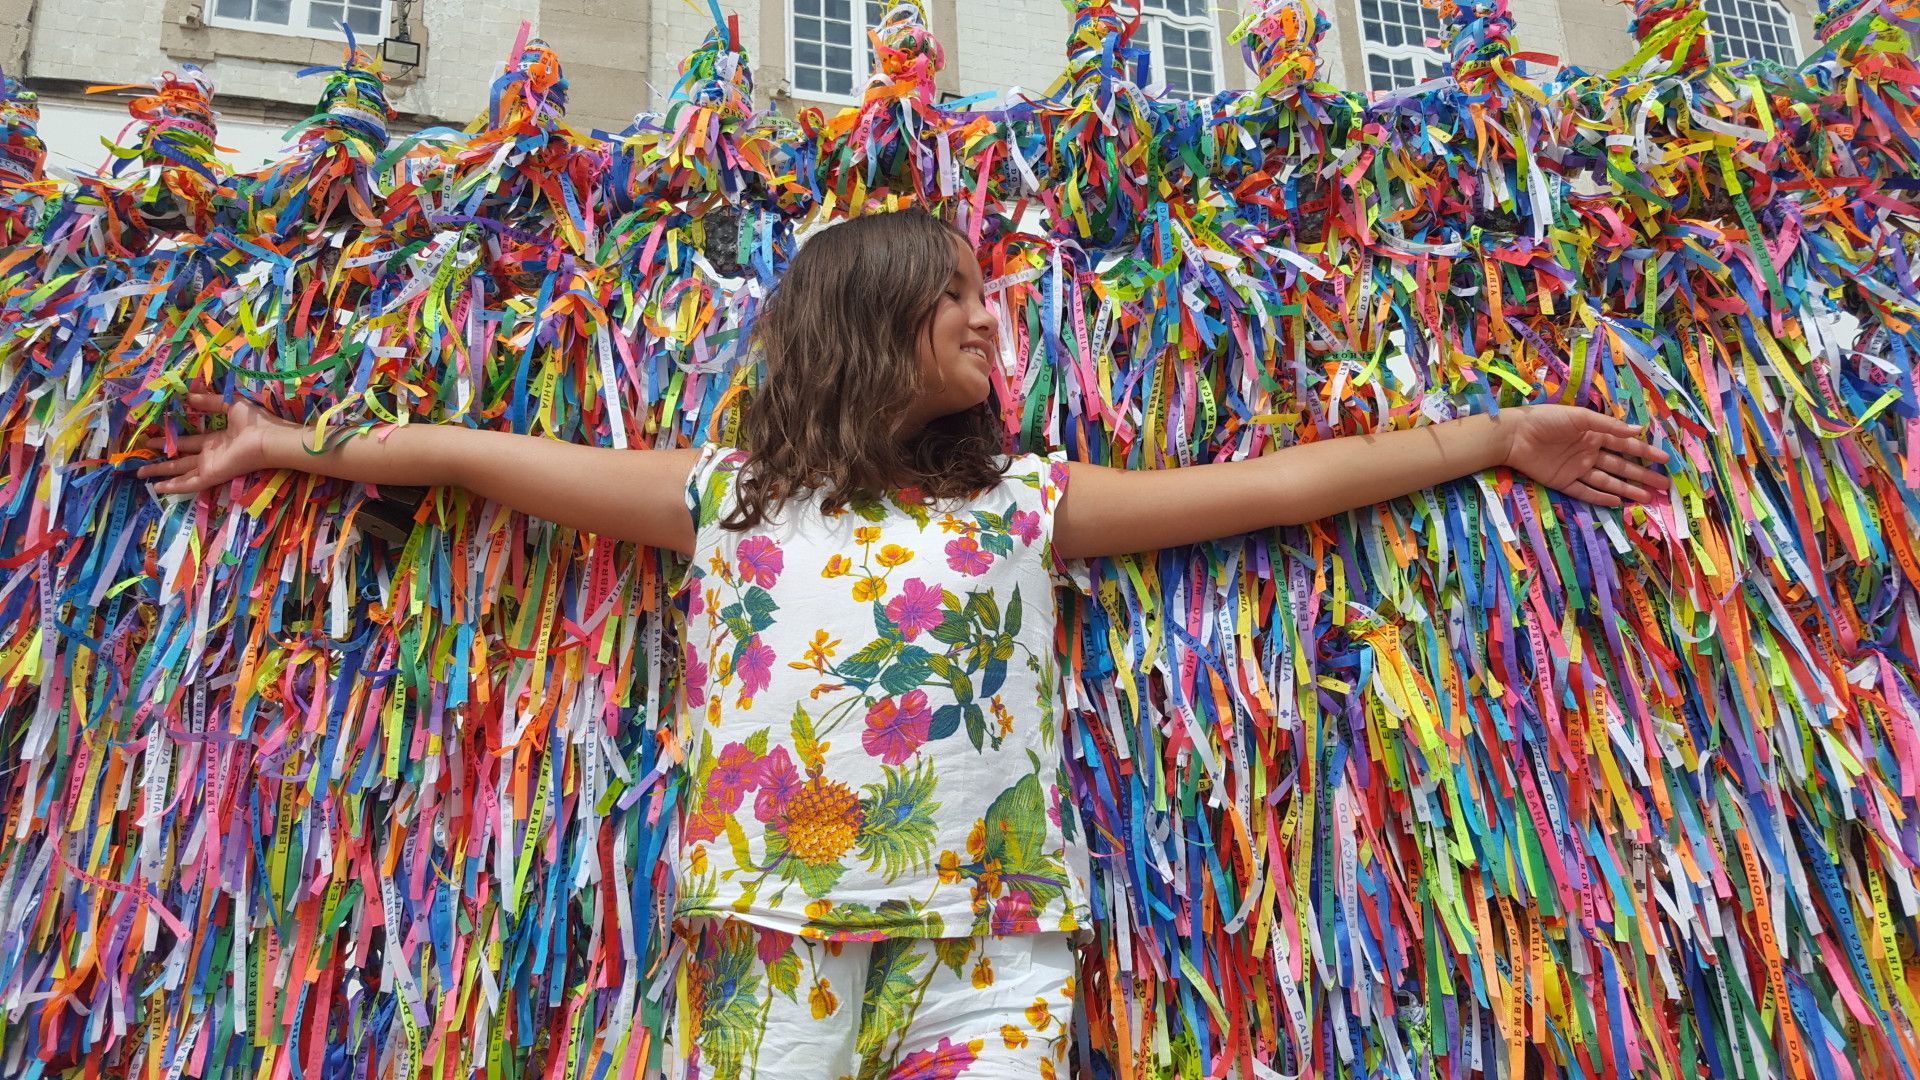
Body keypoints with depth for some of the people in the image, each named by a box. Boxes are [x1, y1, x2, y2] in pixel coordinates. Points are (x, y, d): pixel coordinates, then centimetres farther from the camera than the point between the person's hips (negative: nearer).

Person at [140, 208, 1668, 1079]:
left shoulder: (1026, 501, 11)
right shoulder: (728, 494, 10)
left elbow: (1275, 484, 10)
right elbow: (499, 457, 16)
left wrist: (1496, 435, 11)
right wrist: (302, 447, 19)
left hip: (986, 949, 1)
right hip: (772, 933, 0)